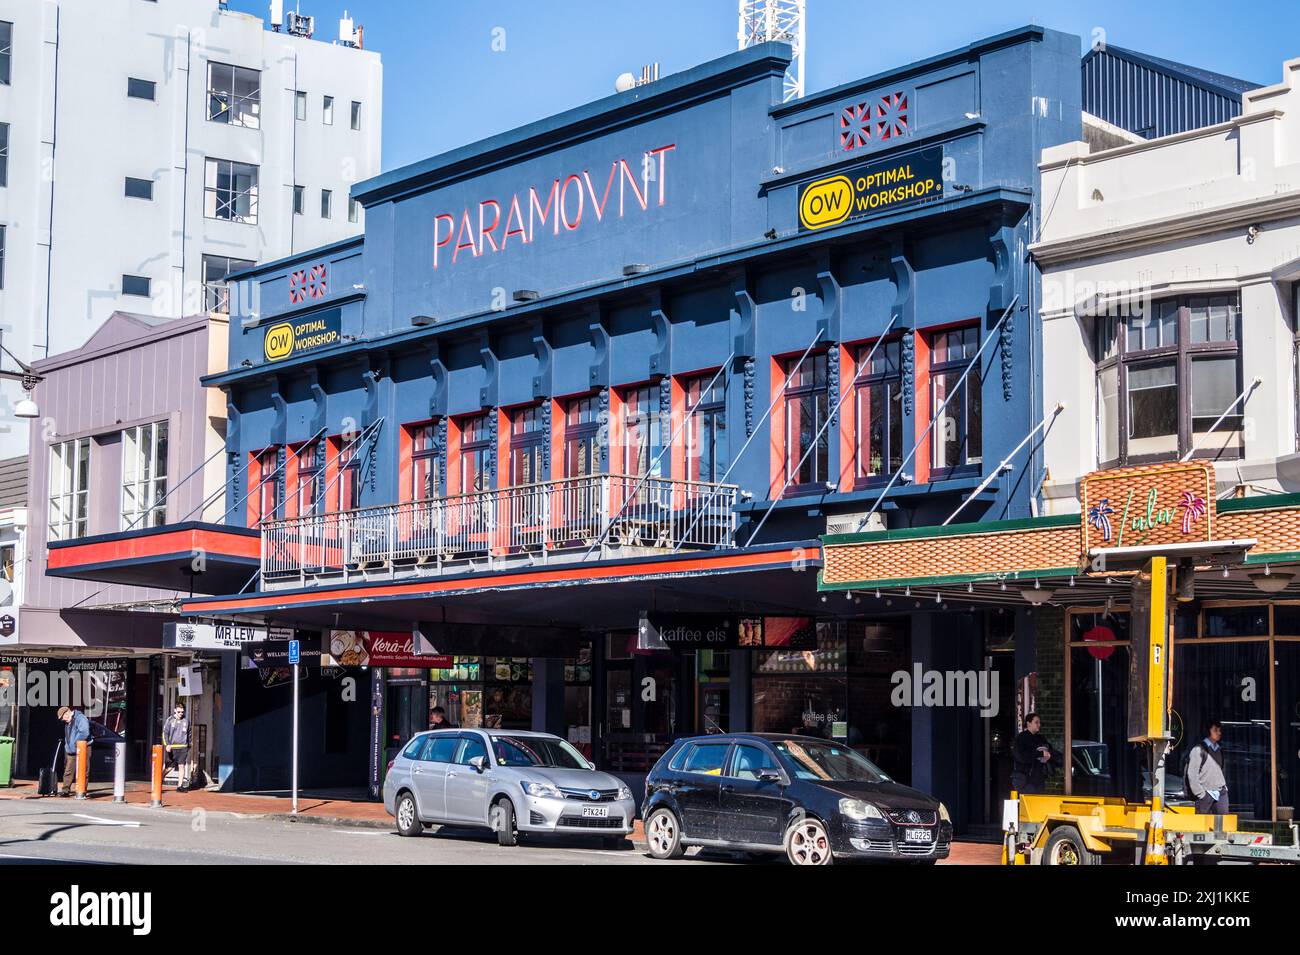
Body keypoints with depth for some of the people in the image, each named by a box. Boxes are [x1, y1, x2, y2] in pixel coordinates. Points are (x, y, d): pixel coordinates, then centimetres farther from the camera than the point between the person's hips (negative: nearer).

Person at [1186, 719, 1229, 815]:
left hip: (1221, 793, 6)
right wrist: (1200, 794, -11)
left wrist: (1224, 787, 12)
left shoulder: (1219, 750, 17)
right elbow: (1192, 774, -9)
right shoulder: (1199, 750, -4)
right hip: (1206, 793, -6)